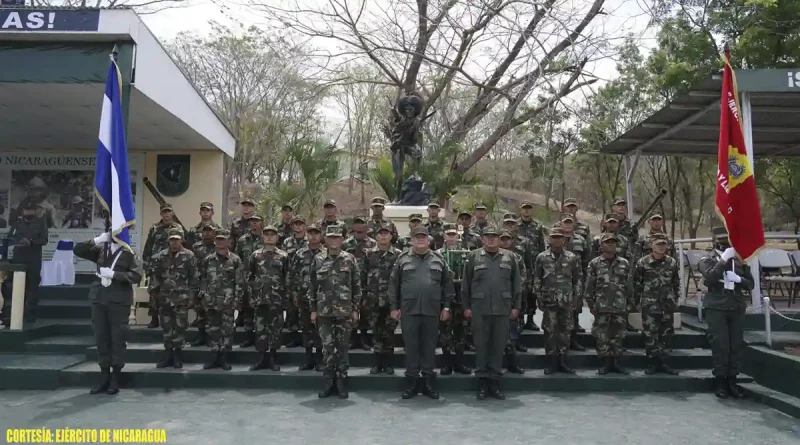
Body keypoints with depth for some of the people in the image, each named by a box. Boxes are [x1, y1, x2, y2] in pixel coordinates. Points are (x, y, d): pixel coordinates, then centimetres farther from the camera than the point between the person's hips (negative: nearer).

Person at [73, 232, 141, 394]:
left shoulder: (129, 254, -1)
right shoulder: (101, 250, 12)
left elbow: (136, 276, -10)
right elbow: (77, 250, 9)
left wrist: (113, 274, -17)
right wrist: (96, 240, -2)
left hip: (119, 301, -4)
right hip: (99, 299, 4)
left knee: (118, 339, -1)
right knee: (101, 339, 7)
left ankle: (115, 379, 7)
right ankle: (104, 378, 15)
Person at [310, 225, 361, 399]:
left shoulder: (350, 260, 0)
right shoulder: (318, 260, 4)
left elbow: (357, 286, 1)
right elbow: (312, 286, 6)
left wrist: (355, 309, -3)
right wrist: (313, 309, 3)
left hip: (344, 311, -1)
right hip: (324, 311, 1)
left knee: (342, 347, 5)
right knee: (327, 347, 4)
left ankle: (341, 382, 15)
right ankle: (328, 382, 14)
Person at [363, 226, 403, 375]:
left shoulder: (398, 255, 1)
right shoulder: (369, 254, 6)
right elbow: (363, 276, 7)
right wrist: (363, 297, 3)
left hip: (391, 300, -1)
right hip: (373, 300, 2)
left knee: (389, 333, 5)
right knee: (376, 332, 7)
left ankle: (388, 363, 15)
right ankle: (378, 363, 16)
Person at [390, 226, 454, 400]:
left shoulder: (439, 260, 8)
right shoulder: (402, 260, 5)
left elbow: (447, 285, 9)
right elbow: (394, 285, 5)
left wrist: (446, 306, 3)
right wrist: (394, 307, 0)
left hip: (432, 311, 1)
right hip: (409, 310, -1)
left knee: (429, 347, 7)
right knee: (411, 346, 4)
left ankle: (429, 381, 16)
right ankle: (411, 381, 13)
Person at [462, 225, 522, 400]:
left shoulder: (509, 257, 7)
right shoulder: (473, 256, 3)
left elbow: (516, 283, 8)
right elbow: (466, 283, 4)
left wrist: (516, 306, 4)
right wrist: (466, 306, 0)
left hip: (502, 308, 1)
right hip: (479, 308, -1)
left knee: (498, 346, 6)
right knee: (481, 345, 4)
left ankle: (495, 382, 15)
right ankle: (482, 382, 13)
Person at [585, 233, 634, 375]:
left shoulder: (624, 263, 7)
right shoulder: (594, 264, 1)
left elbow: (629, 286, 9)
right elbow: (589, 286, 1)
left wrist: (630, 304, 6)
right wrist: (591, 304, -4)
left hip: (620, 307, 2)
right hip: (601, 307, -2)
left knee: (618, 336, 7)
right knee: (602, 336, 1)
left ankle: (616, 362, 17)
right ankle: (605, 363, 11)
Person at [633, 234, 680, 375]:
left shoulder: (672, 262, 4)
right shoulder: (642, 262, -6)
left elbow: (676, 282, 15)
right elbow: (636, 283, -1)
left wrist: (675, 299, 12)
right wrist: (637, 301, 1)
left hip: (667, 305, 3)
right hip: (650, 305, -3)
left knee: (667, 334, 7)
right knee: (650, 335, -1)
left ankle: (663, 362, 18)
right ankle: (652, 363, 9)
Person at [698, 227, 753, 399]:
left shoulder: (740, 259, 11)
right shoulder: (707, 260, 1)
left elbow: (750, 283, 11)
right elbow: (710, 278, -19)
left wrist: (739, 279, -9)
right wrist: (723, 259, -22)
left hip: (737, 307, 4)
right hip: (716, 308, -4)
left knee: (736, 345, 5)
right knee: (720, 346, -3)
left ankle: (732, 380, 15)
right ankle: (719, 381, 7)